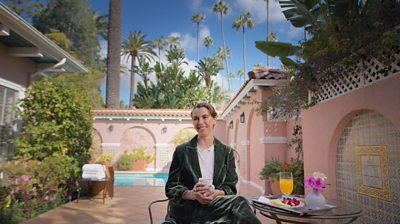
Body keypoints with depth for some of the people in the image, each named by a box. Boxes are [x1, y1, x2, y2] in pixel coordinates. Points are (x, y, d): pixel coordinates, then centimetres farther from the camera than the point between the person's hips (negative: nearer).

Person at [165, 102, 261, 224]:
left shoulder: (227, 152, 10)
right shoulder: (181, 150, 5)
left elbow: (230, 187, 5)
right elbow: (171, 187, 4)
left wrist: (215, 193, -19)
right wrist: (191, 194, -19)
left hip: (216, 203, 3)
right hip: (187, 209, -3)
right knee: (238, 203, -30)